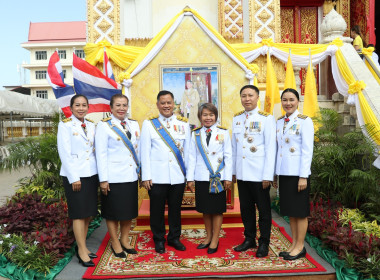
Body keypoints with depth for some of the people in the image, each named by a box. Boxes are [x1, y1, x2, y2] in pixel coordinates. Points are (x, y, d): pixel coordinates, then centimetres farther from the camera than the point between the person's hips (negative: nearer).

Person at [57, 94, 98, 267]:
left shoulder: (92, 125, 11)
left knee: (88, 213, 10)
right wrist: (74, 178, -13)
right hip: (74, 175, -5)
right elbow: (64, 153, -8)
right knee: (79, 214, 0)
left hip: (91, 174, 5)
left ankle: (81, 246, 23)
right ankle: (82, 251, 9)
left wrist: (100, 173, 2)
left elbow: (96, 149, 10)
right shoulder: (65, 125, -3)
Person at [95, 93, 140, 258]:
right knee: (113, 212, 7)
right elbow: (101, 153, -9)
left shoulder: (134, 125, 10)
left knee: (129, 210, 13)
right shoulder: (104, 126, -5)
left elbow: (138, 150, 12)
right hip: (113, 177, -5)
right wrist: (103, 179, -12)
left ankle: (125, 240, 30)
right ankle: (115, 243, 24)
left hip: (131, 176, 5)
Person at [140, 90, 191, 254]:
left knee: (175, 209, 12)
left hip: (178, 176, 2)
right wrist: (146, 176, -4)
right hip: (157, 177, -1)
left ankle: (174, 238, 31)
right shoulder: (149, 124, 4)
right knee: (157, 210, 9)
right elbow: (145, 152, 1)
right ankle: (159, 240, 28)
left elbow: (187, 150, 8)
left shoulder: (183, 124, 9)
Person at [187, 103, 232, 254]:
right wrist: (190, 178, 3)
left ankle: (215, 239, 19)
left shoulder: (223, 133, 2)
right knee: (205, 209, 12)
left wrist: (228, 177, -4)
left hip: (218, 177, -2)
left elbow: (228, 156, 1)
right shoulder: (195, 134, 7)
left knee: (217, 209, 5)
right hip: (201, 177, 2)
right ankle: (208, 236, 28)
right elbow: (192, 157, 6)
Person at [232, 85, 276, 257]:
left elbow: (270, 148, -8)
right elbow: (234, 147, 11)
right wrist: (233, 170, 9)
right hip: (242, 173, 5)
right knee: (246, 208, 14)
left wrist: (268, 175, -12)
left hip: (259, 173, -4)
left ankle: (264, 243, 23)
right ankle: (249, 239, 30)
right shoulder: (236, 118, 9)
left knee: (263, 209, 8)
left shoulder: (266, 118, -5)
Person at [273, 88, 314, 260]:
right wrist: (275, 174, 12)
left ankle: (300, 247, 17)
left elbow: (307, 151, -11)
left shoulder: (304, 121, -6)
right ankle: (294, 244, 25)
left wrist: (303, 177, -15)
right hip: (283, 173, 6)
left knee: (300, 211, 4)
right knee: (290, 211, 13)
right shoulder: (279, 122, 11)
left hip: (298, 173, -6)